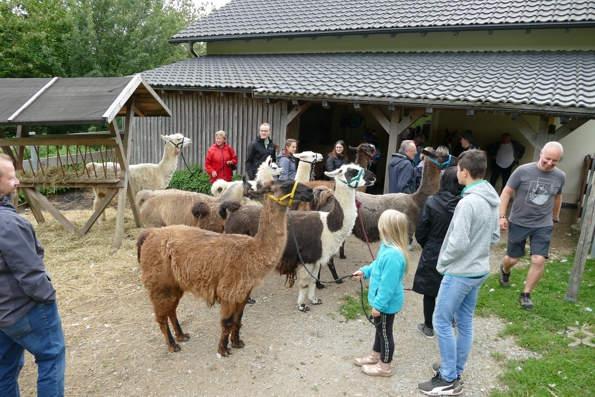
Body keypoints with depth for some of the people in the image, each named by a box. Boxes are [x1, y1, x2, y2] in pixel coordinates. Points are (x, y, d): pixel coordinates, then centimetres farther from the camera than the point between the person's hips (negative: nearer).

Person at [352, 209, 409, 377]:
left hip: (386, 303, -9)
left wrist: (378, 305, -22)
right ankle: (375, 356, 46)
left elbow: (388, 285, -30)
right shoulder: (388, 247, -3)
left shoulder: (392, 255, -35)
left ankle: (384, 366, 32)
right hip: (383, 301, 9)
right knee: (380, 329, 26)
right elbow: (378, 264, 16)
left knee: (385, 332, 11)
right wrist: (365, 271, 8)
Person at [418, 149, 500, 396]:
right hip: (479, 271, 9)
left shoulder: (468, 202, -24)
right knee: (465, 322, 17)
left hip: (459, 272, -9)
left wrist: (442, 262, -9)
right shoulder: (492, 200, 5)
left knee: (442, 322, 3)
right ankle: (455, 371, 30)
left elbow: (459, 243, -24)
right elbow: (494, 237, 13)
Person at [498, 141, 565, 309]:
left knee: (539, 260, -8)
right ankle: (505, 270, 47)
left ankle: (526, 294, 11)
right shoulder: (523, 171, -15)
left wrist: (555, 218, 24)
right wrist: (502, 216, -14)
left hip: (543, 226, 2)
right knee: (512, 259, 10)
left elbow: (557, 198, 15)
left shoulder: (560, 176, -3)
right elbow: (506, 192, -9)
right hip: (518, 223, -2)